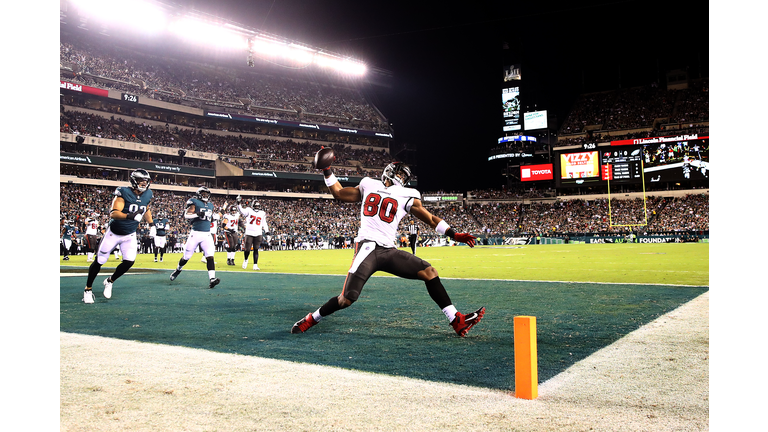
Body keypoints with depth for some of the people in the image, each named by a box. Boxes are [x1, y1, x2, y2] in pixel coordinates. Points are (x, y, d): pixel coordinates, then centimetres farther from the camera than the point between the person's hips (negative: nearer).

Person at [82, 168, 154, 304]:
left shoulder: (147, 195, -4)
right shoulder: (124, 193, -22)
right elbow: (113, 213, -32)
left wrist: (151, 224, 13)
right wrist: (130, 216, -48)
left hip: (130, 236, 4)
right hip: (114, 233, -4)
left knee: (129, 261, -11)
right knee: (99, 261, 4)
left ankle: (110, 281, 17)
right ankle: (88, 289, 22)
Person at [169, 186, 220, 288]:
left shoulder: (210, 205, 17)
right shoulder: (195, 202, -2)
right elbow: (186, 215, -14)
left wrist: (212, 217, 14)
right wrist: (197, 214, -26)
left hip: (207, 234, 4)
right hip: (195, 233, -4)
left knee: (210, 256, -14)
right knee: (187, 256, 8)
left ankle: (212, 279, -24)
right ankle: (178, 269, 39)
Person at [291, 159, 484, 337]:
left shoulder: (406, 196, 14)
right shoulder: (368, 186, 16)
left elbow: (431, 219, 17)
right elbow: (339, 193, 27)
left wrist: (454, 235, 10)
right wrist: (327, 171, 24)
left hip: (389, 251, 3)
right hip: (367, 247, -2)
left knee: (430, 272, -8)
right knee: (347, 299, -14)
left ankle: (457, 322, -2)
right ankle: (311, 319, 12)